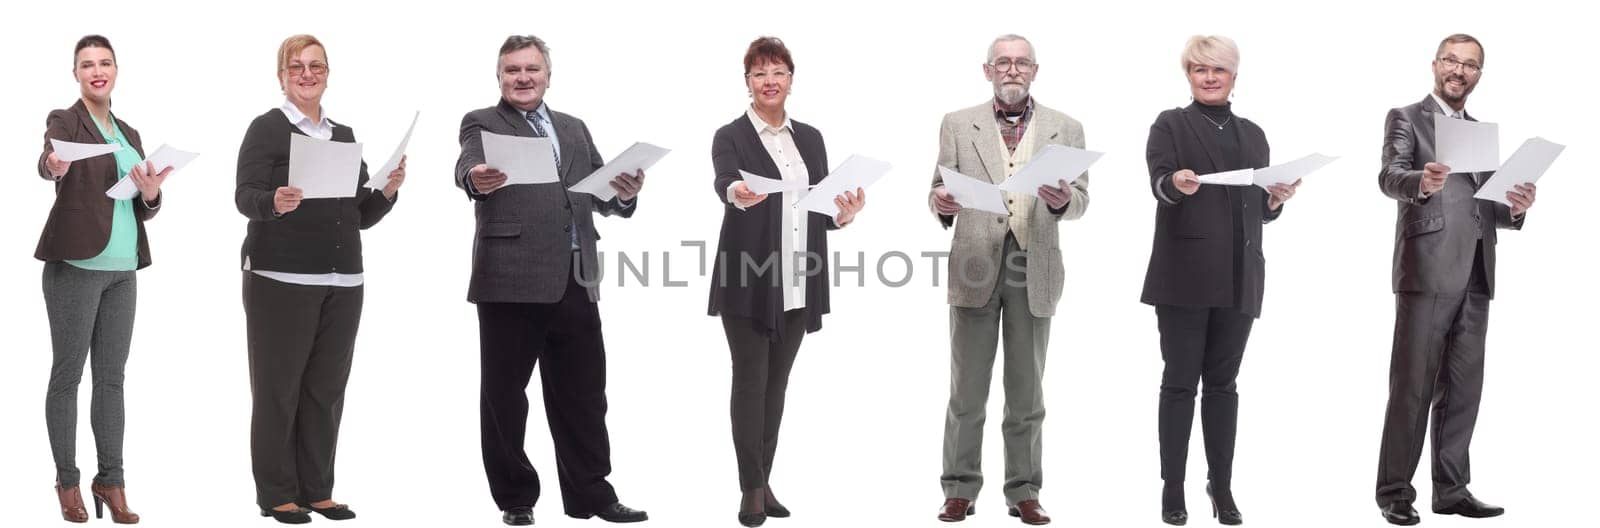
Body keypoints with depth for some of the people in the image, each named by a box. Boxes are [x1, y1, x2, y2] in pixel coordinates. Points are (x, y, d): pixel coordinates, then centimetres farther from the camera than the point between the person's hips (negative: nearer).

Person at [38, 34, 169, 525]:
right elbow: (48, 160, -25)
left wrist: (151, 194, -9)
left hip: (122, 268, 6)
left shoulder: (128, 134, 16)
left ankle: (111, 480, 11)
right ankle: (67, 482, 5)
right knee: (68, 373, -1)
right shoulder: (64, 120, -2)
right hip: (76, 265, -6)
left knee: (112, 375, 7)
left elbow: (146, 209, 14)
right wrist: (52, 166, -48)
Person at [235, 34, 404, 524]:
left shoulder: (344, 136, 16)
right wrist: (275, 202, -33)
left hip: (342, 281, 5)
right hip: (281, 278, -5)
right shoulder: (267, 128, -1)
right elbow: (245, 196, -13)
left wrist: (388, 190, -1)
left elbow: (361, 217, 17)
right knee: (278, 387, 0)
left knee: (326, 390, 7)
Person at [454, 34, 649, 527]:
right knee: (504, 394, 2)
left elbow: (602, 196, 13)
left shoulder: (574, 129, 19)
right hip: (510, 278, -4)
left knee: (582, 394, 8)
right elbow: (467, 168, -18)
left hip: (575, 281, 5)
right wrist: (477, 180, -41)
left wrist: (624, 193, -10)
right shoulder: (482, 124, 3)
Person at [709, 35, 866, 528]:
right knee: (750, 382, -3)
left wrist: (843, 214, -10)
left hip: (797, 284, 5)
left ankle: (764, 482, 16)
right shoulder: (731, 136, -3)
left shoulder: (810, 138, 13)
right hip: (748, 281, -5)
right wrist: (737, 194, -46)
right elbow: (723, 181, -23)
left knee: (776, 384, 9)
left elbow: (821, 209, 13)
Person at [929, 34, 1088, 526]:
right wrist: (941, 203, -19)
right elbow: (941, 188, 4)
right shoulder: (957, 124, 8)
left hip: (1034, 270, 1)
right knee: (966, 392, 2)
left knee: (1027, 393, 6)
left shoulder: (1065, 129, 8)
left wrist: (1064, 200, -21)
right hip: (975, 266, 0)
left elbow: (1081, 200, 2)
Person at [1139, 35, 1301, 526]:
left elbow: (1261, 210, 17)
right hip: (1184, 275, -4)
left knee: (1223, 382, 8)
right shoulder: (1171, 125, 4)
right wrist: (1177, 183, -36)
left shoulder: (1252, 134, 17)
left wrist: (1278, 198, -4)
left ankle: (1222, 488, 12)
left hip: (1238, 278, 4)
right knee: (1180, 382, -1)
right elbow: (1158, 183, -14)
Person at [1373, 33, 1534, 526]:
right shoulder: (1406, 118, 2)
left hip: (1474, 277, 6)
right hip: (1427, 273, -6)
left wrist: (1515, 208, -2)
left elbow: (1485, 207, 20)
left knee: (1463, 389, 7)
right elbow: (1389, 177, -14)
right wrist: (1421, 182, -36)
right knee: (1412, 387, -5)